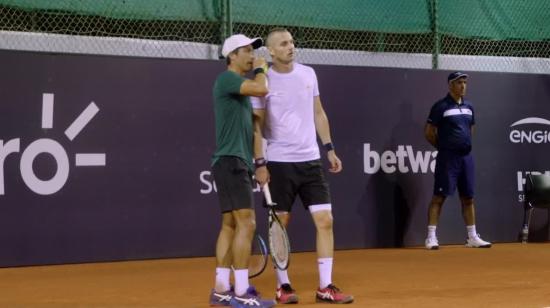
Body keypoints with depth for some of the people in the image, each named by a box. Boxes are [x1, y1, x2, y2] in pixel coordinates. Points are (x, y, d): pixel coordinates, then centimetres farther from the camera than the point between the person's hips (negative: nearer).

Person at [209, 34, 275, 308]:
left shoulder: (241, 86, 21)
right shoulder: (226, 78, -8)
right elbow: (261, 89, -23)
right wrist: (260, 69, -2)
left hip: (238, 162, 10)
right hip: (231, 161, -10)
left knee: (230, 225, 8)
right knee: (246, 224, -14)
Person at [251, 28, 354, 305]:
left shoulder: (308, 73, 8)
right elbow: (256, 125, -4)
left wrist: (330, 148, 9)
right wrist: (260, 162, -10)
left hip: (310, 160, 4)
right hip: (279, 163, -4)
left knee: (325, 220, -2)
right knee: (280, 225, 3)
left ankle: (325, 287, 4)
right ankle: (283, 286, 15)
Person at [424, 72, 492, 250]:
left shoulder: (469, 107, 13)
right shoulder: (441, 107, -6)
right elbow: (429, 132, -4)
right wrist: (443, 147, 4)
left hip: (466, 157, 6)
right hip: (447, 158, -6)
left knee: (468, 197, 10)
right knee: (439, 196, -6)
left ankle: (472, 237, 16)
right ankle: (431, 237, -5)